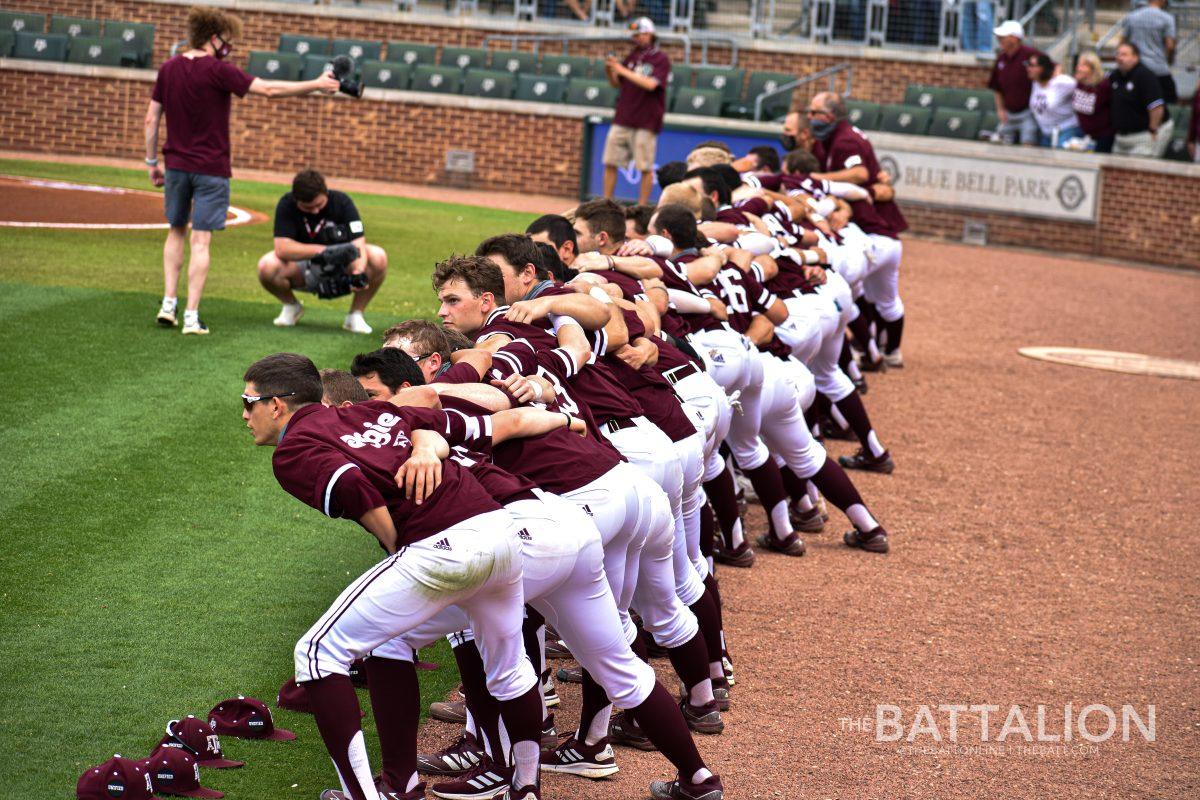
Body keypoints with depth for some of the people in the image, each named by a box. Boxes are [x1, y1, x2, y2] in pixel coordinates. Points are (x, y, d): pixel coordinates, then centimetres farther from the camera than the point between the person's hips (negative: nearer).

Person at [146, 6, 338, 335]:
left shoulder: (168, 69, 3)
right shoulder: (218, 71, -14)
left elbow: (151, 119, 6)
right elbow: (269, 89, -14)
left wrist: (152, 162, 14)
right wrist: (316, 85, -6)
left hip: (176, 165, 5)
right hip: (211, 169, -5)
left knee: (176, 232, 20)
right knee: (200, 240, -2)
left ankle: (168, 303, 13)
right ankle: (191, 316, -3)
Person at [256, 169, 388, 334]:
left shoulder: (342, 202, -17)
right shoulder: (286, 205, -19)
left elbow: (358, 244, -25)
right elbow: (282, 249, -29)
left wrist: (359, 271, -46)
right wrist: (321, 250, -35)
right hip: (304, 273, 0)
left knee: (378, 257, -28)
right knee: (267, 266, -31)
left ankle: (355, 314, -5)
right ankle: (292, 307, 3)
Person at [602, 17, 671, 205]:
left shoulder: (661, 59, -6)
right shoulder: (632, 56, 12)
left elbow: (651, 84, -21)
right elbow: (617, 83, 17)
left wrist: (623, 70, -20)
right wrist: (609, 70, -4)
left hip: (645, 123, -6)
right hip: (622, 119, 6)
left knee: (645, 167, -2)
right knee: (610, 162, 4)